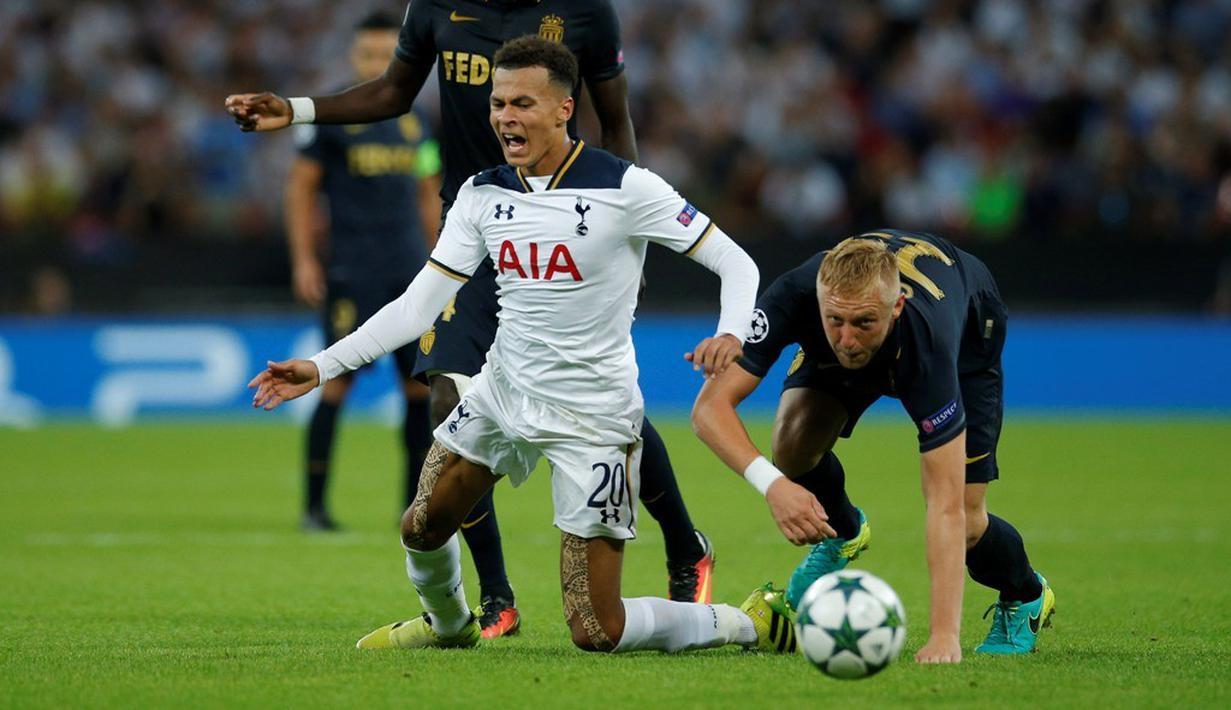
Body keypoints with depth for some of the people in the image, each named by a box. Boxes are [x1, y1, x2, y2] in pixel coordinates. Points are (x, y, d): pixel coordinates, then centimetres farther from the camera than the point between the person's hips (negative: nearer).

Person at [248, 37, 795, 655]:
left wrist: (731, 333, -34)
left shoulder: (623, 188, -16)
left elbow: (736, 263, -13)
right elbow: (419, 304, 3)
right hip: (502, 394, 6)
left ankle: (749, 623, 15)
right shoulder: (483, 194, 1)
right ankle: (448, 624, 50)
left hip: (591, 418, -6)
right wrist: (321, 367, -4)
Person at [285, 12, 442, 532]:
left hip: (411, 271, 5)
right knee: (338, 380, -8)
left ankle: (416, 505, 8)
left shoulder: (414, 121, 13)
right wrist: (303, 260, -6)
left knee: (423, 382, 0)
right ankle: (314, 504, -1)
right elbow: (300, 187, 1)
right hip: (351, 271, -5)